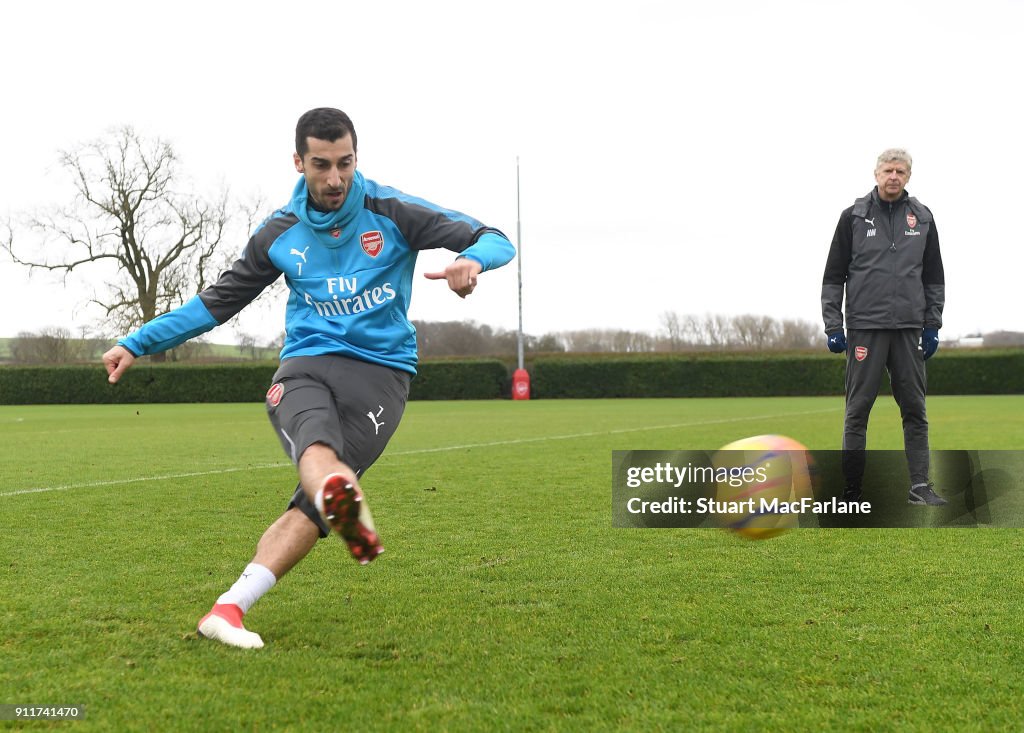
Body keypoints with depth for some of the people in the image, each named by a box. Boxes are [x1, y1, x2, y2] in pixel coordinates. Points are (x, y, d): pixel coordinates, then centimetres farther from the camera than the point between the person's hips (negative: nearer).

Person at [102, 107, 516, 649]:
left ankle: (227, 611, -25)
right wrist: (137, 344, 19)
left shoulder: (391, 212, 3)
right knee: (318, 447, -36)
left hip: (381, 370, -1)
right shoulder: (280, 233, 12)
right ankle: (347, 508, -68)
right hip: (305, 365, 1)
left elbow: (494, 241, -1)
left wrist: (473, 259, -26)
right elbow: (217, 302, 22)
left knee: (312, 504, -21)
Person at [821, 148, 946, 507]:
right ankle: (852, 491, 4)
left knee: (915, 410, 4)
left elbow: (934, 276, 14)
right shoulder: (854, 216, 3)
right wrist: (833, 326, -3)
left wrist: (932, 326, 7)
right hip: (864, 328, -2)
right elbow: (834, 276, 3)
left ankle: (920, 485, 9)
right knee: (858, 410, -1)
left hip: (909, 329, 2)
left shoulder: (922, 217, 10)